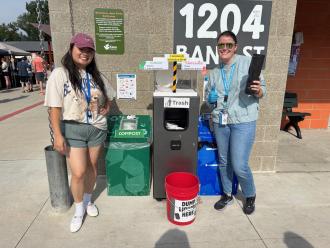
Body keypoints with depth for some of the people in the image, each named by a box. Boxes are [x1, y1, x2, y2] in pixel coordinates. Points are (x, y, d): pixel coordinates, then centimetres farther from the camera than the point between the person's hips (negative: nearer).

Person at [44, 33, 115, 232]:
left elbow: (109, 95, 22)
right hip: (73, 129, -4)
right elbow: (55, 107, -11)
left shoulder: (96, 75, 5)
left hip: (97, 128, 4)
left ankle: (88, 200, 39)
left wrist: (106, 109, 4)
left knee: (92, 168, 14)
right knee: (79, 172, -5)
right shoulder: (60, 74, -8)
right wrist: (58, 135, -15)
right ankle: (79, 210, 22)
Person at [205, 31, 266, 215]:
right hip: (220, 122, 5)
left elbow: (262, 91, -2)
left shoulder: (247, 62, -4)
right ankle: (227, 195, 36)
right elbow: (208, 94, 21)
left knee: (239, 166, -4)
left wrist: (258, 90, -24)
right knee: (223, 161, 14)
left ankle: (250, 196, 26)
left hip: (243, 121, -5)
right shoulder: (214, 72, 10)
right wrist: (211, 98, -1)